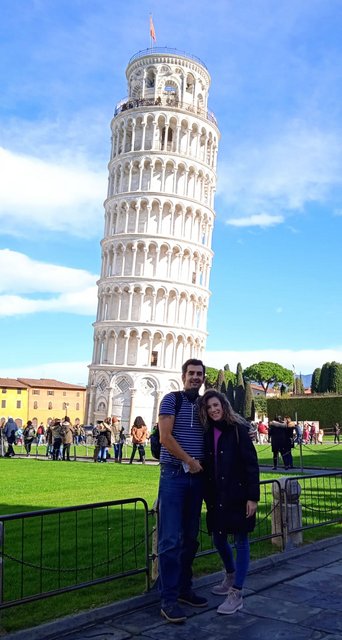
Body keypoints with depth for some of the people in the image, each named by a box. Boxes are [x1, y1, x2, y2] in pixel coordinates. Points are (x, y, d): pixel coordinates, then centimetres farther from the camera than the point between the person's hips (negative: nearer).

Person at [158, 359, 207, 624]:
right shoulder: (172, 399, -4)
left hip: (196, 477, 6)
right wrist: (190, 461, -10)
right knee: (171, 539, -6)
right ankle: (169, 599, -1)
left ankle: (184, 588, 24)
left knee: (190, 538, 12)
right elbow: (165, 437, -12)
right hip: (174, 475, -6)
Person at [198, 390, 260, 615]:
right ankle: (230, 576, 40)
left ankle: (236, 594, 7)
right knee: (218, 538, 14)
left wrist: (253, 496, -16)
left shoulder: (238, 429, -10)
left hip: (237, 494, -6)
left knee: (240, 540, 2)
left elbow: (251, 464, -12)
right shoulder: (208, 433, 6)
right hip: (217, 496, 6)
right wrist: (208, 496, 8)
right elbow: (207, 466, 12)